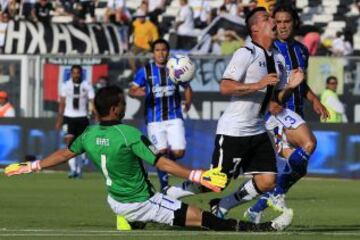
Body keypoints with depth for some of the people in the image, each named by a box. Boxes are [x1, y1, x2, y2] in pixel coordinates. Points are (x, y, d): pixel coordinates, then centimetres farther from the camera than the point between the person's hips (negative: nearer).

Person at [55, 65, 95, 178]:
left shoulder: (87, 86, -1)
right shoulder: (66, 85, 3)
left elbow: (92, 102, -4)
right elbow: (62, 104, 8)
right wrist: (59, 120, 8)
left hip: (82, 118, 0)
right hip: (69, 117, 0)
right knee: (69, 140, -16)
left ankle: (79, 170, 17)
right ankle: (72, 169, -19)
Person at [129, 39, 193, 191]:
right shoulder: (145, 71, 1)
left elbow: (187, 88, 13)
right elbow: (132, 90, -1)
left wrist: (188, 101, -8)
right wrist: (137, 93, -25)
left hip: (174, 117, 1)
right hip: (154, 119, -1)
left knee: (179, 152, -9)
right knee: (161, 152, -7)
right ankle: (164, 185, 9)